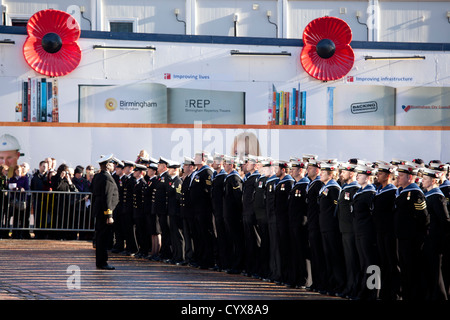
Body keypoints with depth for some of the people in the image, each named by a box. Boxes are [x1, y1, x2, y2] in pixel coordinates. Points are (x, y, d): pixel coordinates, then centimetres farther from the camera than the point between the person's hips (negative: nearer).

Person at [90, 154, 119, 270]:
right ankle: (102, 263, -7)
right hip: (104, 212, -10)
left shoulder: (97, 177, 14)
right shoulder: (107, 179, -16)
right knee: (103, 237, -7)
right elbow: (107, 198, -20)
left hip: (98, 210, 10)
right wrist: (109, 216, -20)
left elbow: (94, 194, 20)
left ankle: (99, 261, 17)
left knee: (100, 236, 12)